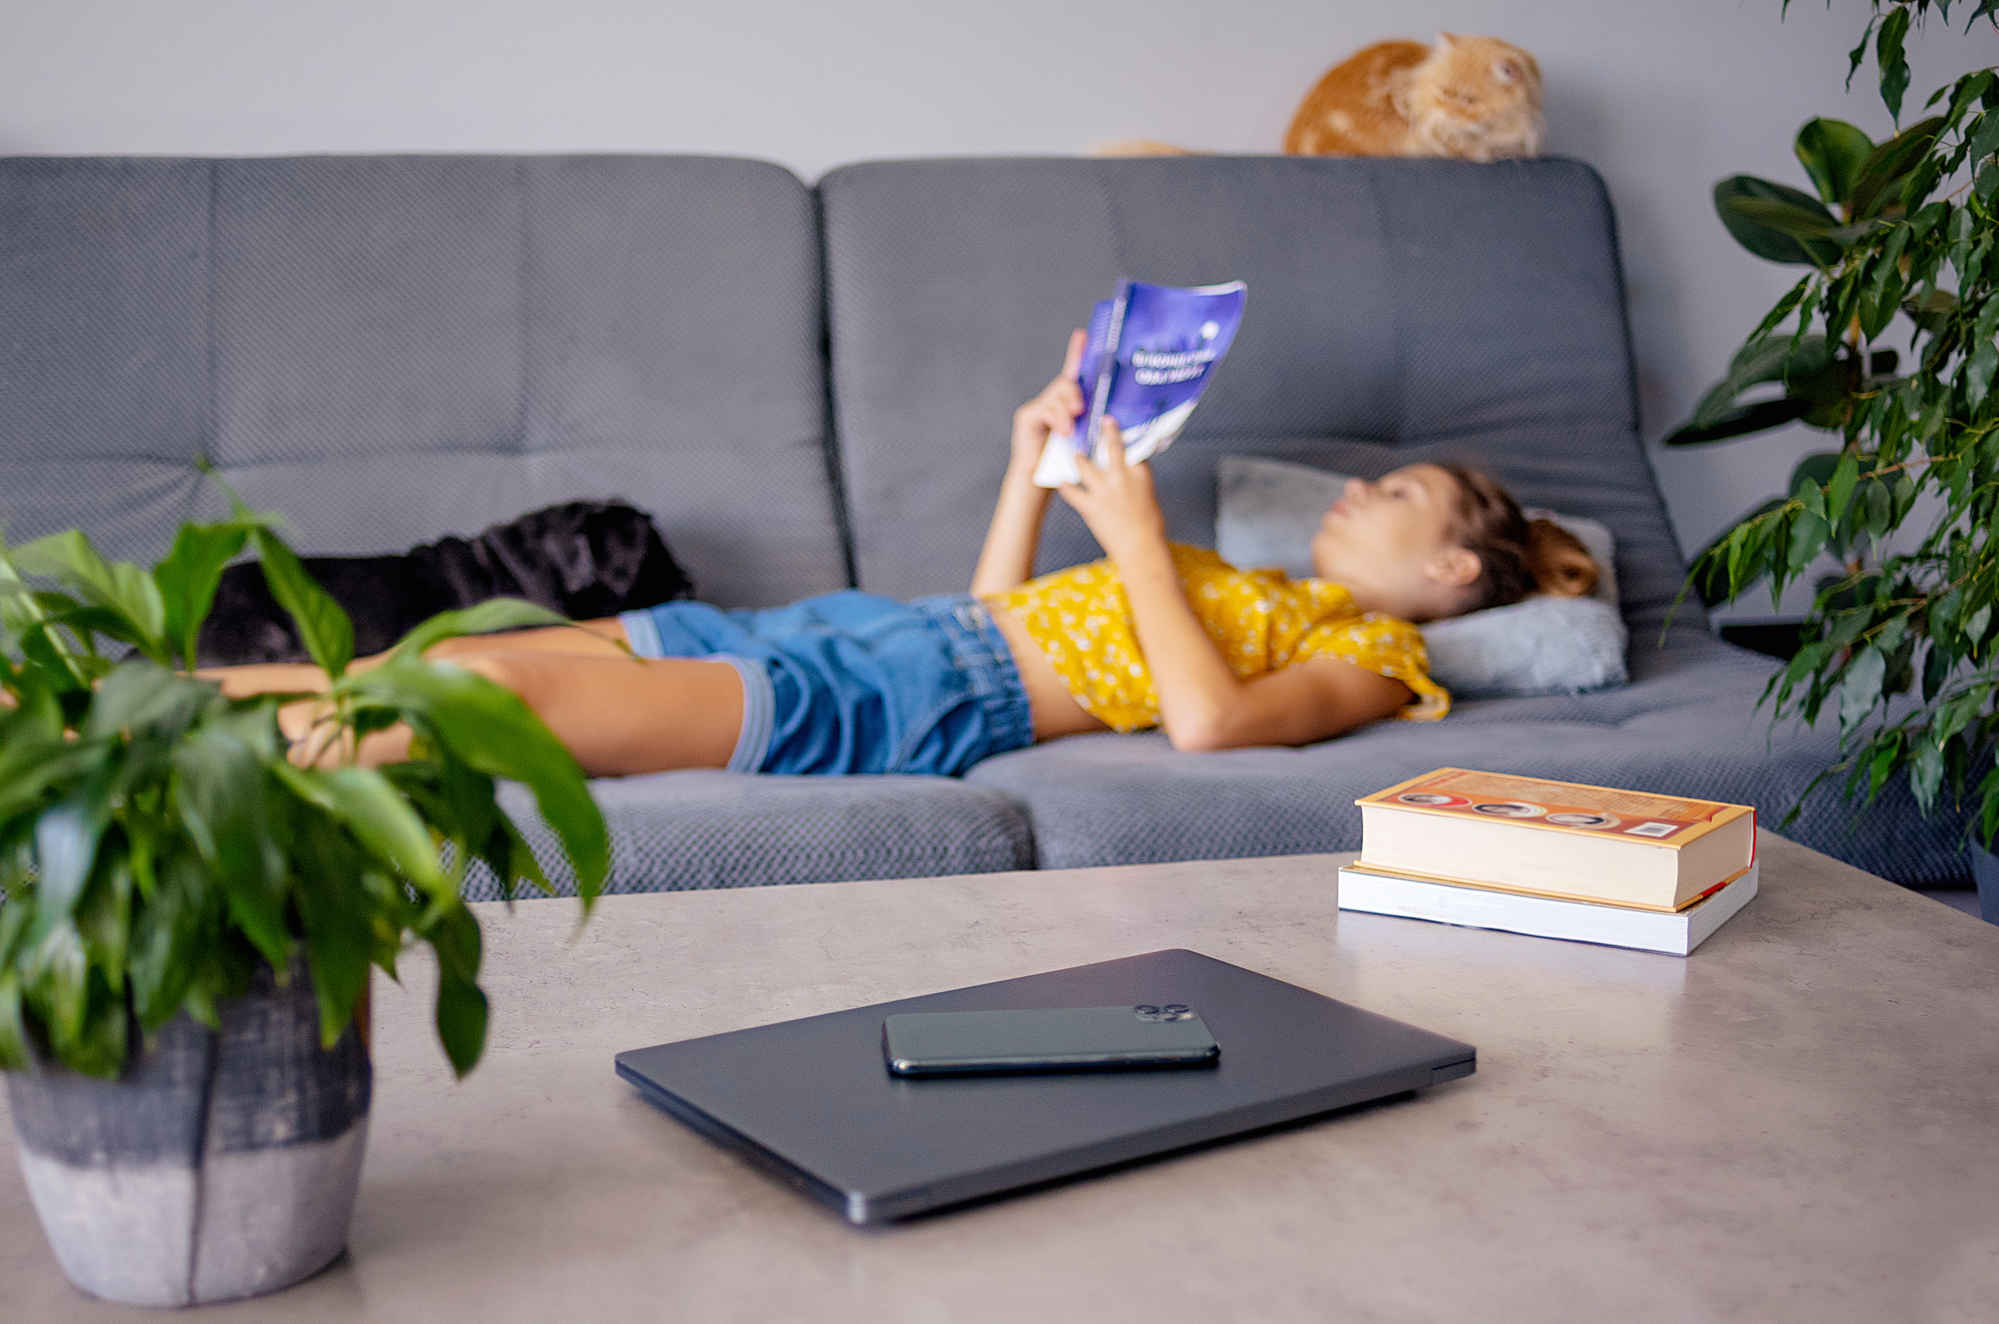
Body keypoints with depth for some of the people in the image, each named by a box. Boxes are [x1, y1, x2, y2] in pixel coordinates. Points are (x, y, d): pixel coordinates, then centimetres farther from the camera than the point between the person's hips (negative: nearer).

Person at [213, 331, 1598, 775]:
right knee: (483, 655, -6)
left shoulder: (1369, 651, 7)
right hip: (887, 627, 8)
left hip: (921, 708, -7)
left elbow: (1207, 721, -16)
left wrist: (1136, 539, -8)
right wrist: (1038, 457, 23)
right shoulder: (1242, 583, 31)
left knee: (500, 685, -20)